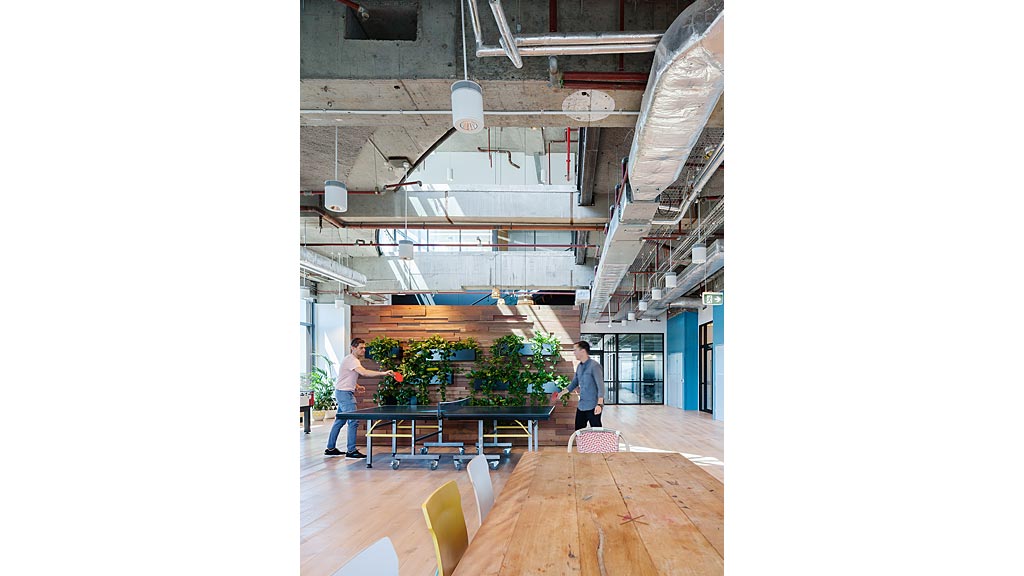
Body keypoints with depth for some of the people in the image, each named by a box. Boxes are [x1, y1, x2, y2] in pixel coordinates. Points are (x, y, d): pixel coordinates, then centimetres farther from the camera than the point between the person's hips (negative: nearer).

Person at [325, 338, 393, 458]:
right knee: (353, 421, -11)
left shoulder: (355, 360, 15)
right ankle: (351, 451, -8)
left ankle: (330, 448, 23)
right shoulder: (351, 360, -18)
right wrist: (383, 373, -41)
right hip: (344, 393, -11)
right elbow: (364, 372, -35)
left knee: (339, 421, 15)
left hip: (346, 393, 11)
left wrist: (357, 386, 9)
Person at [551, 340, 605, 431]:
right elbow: (574, 383, 22)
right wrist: (561, 393, 16)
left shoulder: (594, 366, -15)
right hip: (581, 406, 8)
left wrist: (600, 404, -29)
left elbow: (601, 386, -20)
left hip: (593, 407, -8)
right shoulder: (579, 367, 10)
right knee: (578, 431, 12)